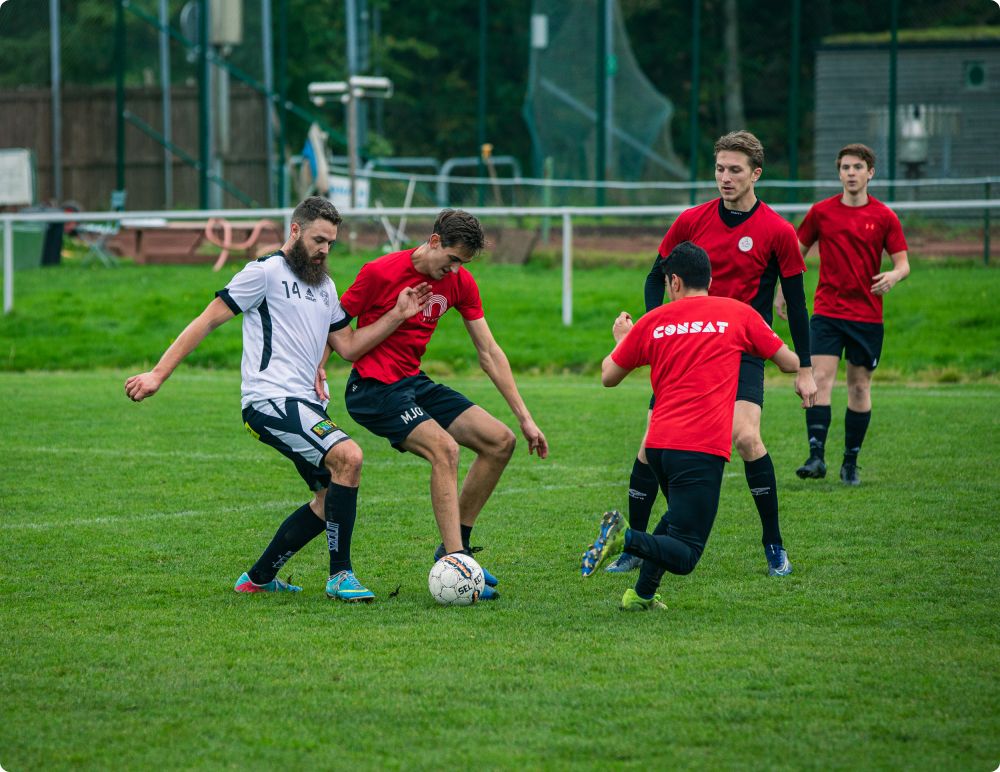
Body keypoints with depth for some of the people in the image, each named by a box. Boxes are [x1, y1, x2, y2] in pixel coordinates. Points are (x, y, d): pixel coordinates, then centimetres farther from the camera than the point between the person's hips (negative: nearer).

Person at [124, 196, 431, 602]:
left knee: (332, 498, 14)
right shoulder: (266, 272, -5)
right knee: (348, 456, -27)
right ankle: (340, 576, -20)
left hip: (304, 403, 10)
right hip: (270, 399, -10)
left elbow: (348, 346, 19)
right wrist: (158, 375, -12)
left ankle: (259, 578, 26)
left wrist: (397, 315, 7)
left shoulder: (325, 286, 20)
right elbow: (207, 320, -6)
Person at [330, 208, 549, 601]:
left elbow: (489, 352, 6)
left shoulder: (460, 282, 2)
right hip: (374, 388, -8)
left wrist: (524, 418, 4)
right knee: (444, 448, -28)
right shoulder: (380, 272, -16)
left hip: (414, 383, 8)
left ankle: (454, 546, 6)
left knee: (500, 441, -1)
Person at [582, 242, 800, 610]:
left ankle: (642, 594, 18)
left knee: (678, 517, 30)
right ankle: (625, 538, -30)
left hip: (658, 442, 4)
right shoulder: (738, 313, 6)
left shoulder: (652, 322, 11)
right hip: (703, 448, -4)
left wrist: (622, 339, 40)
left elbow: (608, 376, 21)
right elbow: (790, 363, 12)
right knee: (684, 555, -4)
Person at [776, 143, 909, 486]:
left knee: (860, 387, 5)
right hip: (827, 312, 0)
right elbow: (796, 252, 14)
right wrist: (783, 293, 8)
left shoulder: (884, 216, 1)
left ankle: (850, 463, 14)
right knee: (821, 379, -14)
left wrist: (893, 276, -21)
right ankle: (816, 456, -19)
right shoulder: (821, 212, 4)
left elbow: (903, 263, 1)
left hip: (867, 314, 0)